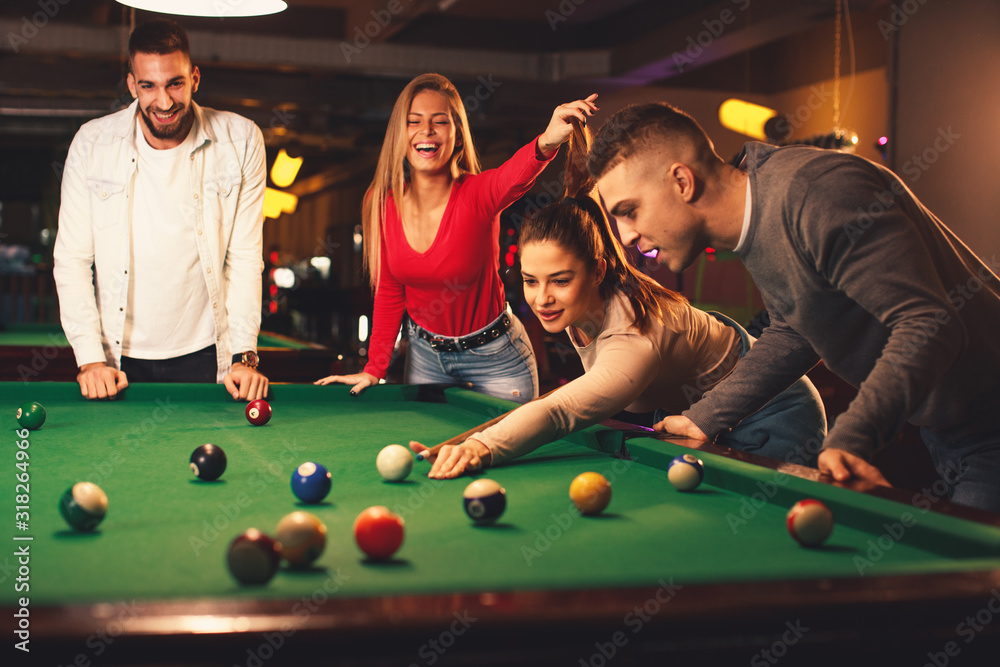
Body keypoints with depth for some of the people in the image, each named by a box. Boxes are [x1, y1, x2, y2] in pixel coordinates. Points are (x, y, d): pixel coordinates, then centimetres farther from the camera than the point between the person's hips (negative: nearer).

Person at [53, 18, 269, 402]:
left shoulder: (241, 141, -8)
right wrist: (89, 358, -12)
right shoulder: (91, 144, -6)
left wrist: (244, 356, -13)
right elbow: (72, 259, -4)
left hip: (203, 356, 0)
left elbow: (245, 257, -6)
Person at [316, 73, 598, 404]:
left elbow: (516, 175, -48)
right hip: (424, 354, 3)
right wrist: (373, 370, -4)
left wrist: (546, 142, -70)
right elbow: (389, 293, -1)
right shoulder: (381, 202, -11)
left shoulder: (477, 194, -22)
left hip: (494, 356, -3)